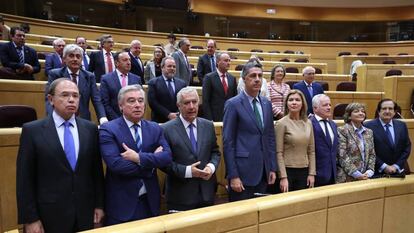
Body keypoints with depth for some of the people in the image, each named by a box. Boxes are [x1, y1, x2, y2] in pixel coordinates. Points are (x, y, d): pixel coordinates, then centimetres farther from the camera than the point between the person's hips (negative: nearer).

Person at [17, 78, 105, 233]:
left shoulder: (90, 129, 2)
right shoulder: (32, 130, -6)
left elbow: (97, 170, 4)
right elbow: (24, 179, -5)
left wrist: (99, 204, 3)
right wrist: (30, 218, -7)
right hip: (49, 215, -2)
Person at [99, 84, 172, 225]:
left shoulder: (155, 129, 4)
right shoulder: (108, 130, -10)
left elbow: (167, 157, -8)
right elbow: (115, 164, -22)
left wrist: (139, 158, -22)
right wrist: (151, 161, -13)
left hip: (150, 201, 4)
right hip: (121, 203, -4)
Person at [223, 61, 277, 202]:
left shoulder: (267, 104, 10)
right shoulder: (233, 104, -8)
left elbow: (270, 137, 13)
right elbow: (228, 142, -10)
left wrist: (273, 168, 9)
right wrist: (233, 176, -13)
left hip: (263, 171, 6)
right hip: (243, 171, -5)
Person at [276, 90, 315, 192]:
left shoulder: (308, 123, 5)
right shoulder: (282, 123, -9)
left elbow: (311, 151, 9)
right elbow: (279, 153, -10)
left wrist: (312, 173, 4)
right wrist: (283, 177, -13)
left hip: (304, 171, 4)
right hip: (288, 170, -4)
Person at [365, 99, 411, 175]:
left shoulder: (402, 125, 6)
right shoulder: (369, 126, -11)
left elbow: (407, 148, 5)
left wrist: (396, 166, -5)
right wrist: (384, 167, -14)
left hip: (398, 171, 4)